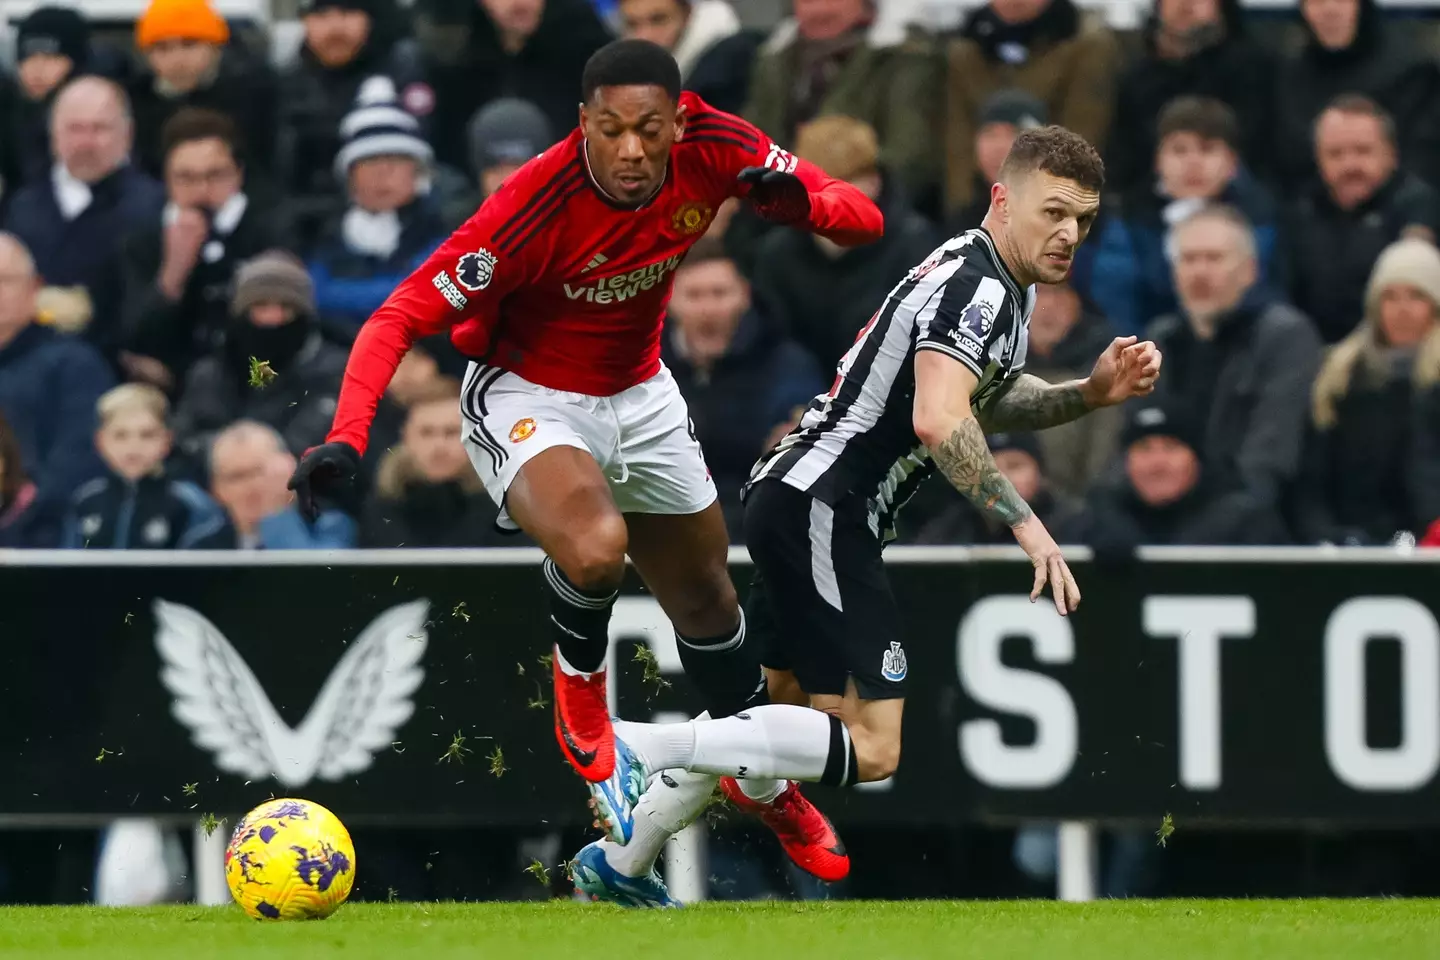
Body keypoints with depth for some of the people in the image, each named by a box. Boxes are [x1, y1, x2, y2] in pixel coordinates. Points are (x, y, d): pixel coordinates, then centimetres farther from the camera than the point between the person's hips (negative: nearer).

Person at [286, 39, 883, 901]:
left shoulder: (714, 146, -21)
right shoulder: (535, 206, -34)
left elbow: (862, 217, -14)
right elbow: (403, 316, -32)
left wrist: (802, 200, -37)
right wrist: (349, 435, -46)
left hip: (639, 394, 5)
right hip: (526, 398, -5)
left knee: (707, 604, 19)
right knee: (595, 549, -35)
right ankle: (580, 673, 2)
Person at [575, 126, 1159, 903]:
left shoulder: (994, 282, 16)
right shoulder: (980, 289, -16)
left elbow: (987, 403, 30)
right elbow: (938, 421, -30)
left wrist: (1090, 393, 14)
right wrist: (1025, 524, -29)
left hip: (792, 498, 11)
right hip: (821, 509, -11)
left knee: (799, 712, 22)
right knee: (869, 748, -16)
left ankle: (620, 859, 27)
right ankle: (646, 747, -15)